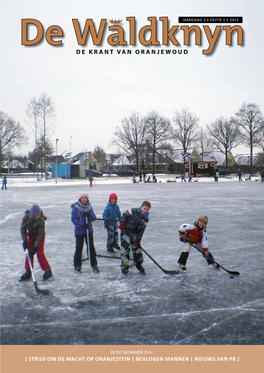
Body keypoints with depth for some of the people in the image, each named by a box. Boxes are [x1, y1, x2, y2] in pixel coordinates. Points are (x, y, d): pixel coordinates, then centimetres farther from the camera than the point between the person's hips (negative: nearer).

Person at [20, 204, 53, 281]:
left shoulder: (41, 221, -31)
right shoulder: (26, 218, -23)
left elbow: (40, 235, -27)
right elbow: (23, 229, -10)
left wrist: (35, 247, -27)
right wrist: (25, 241, -13)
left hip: (40, 235, -4)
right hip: (31, 235, 4)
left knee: (39, 253, -8)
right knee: (29, 253, 5)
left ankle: (48, 270, 5)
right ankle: (28, 272, 17)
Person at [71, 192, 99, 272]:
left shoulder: (89, 207, 4)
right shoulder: (75, 208, -10)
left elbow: (94, 218, 4)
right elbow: (74, 219, -13)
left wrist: (89, 215, -17)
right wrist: (82, 224, -23)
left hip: (89, 230, 4)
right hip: (79, 231, -3)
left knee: (91, 247, 5)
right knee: (79, 248, 2)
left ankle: (94, 264, 17)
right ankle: (77, 265, 19)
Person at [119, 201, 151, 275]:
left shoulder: (145, 219, -5)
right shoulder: (134, 211, -14)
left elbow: (141, 230, -5)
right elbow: (125, 215, -2)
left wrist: (138, 239, -10)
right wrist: (122, 223, -13)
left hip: (135, 234, 4)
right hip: (125, 231, -3)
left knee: (137, 248, 6)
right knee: (125, 248, -8)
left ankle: (138, 265, 27)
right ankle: (124, 267, 2)